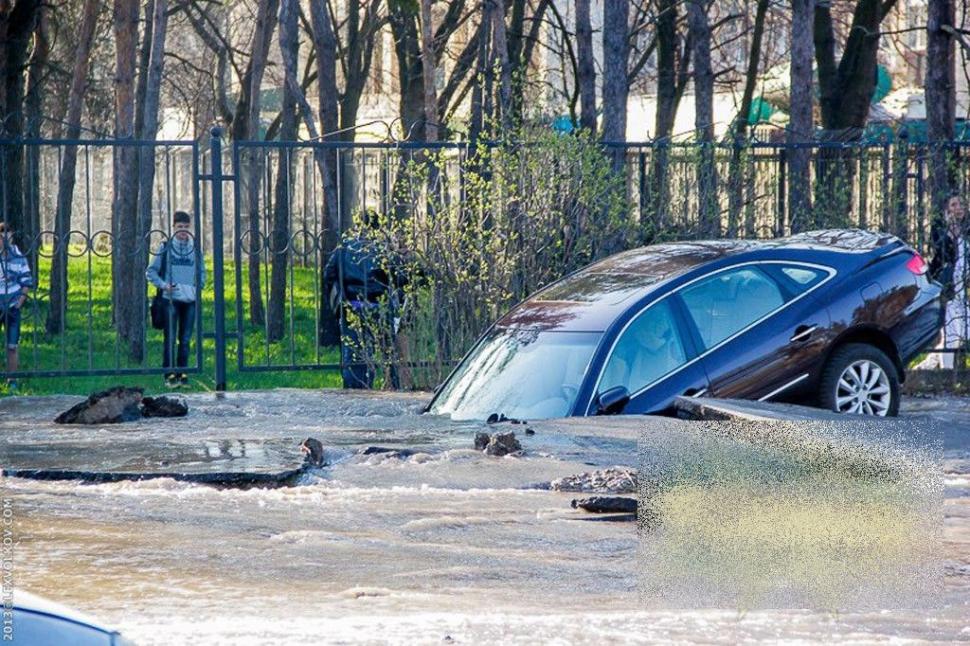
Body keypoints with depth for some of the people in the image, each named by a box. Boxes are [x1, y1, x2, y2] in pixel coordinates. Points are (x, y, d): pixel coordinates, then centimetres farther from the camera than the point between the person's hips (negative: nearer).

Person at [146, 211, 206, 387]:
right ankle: (170, 374, 0)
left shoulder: (195, 248, 9)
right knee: (170, 339, -4)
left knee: (185, 339, 6)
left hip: (190, 300, 3)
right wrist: (163, 285, -10)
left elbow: (201, 271, 20)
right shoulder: (165, 248, 0)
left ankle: (182, 372, 13)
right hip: (171, 299, -3)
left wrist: (199, 286, 4)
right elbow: (151, 271, 2)